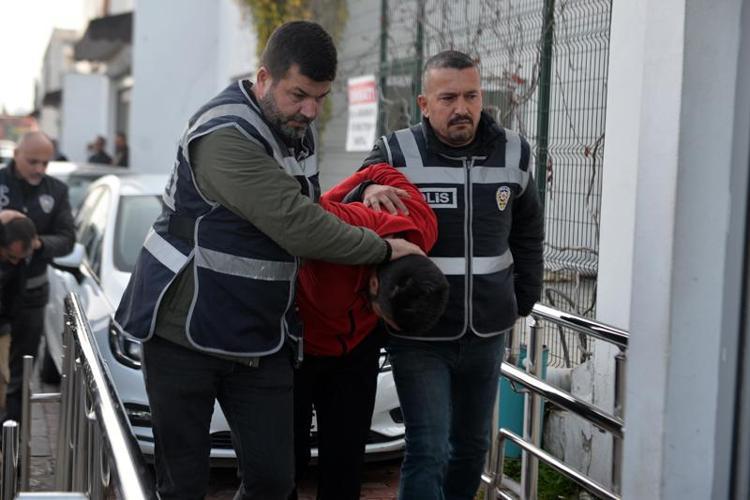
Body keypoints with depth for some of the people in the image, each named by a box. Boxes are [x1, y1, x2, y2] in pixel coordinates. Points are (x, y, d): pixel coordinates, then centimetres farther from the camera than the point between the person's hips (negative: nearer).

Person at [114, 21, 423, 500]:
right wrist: (384, 249, -13)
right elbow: (297, 227, -25)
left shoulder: (300, 129, 7)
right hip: (185, 332, -7)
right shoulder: (225, 136, -21)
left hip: (261, 341, 7)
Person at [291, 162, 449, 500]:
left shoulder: (422, 229, -23)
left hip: (357, 346, 4)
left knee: (346, 459, 6)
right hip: (299, 345, -4)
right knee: (288, 457, 3)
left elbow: (383, 173, -6)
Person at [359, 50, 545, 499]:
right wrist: (369, 196, -24)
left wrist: (525, 299, 15)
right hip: (419, 336, -4)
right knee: (429, 451, -7)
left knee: (473, 444, 19)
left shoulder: (514, 154, 1)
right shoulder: (397, 155, -11)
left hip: (487, 335, 4)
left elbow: (528, 231, 16)